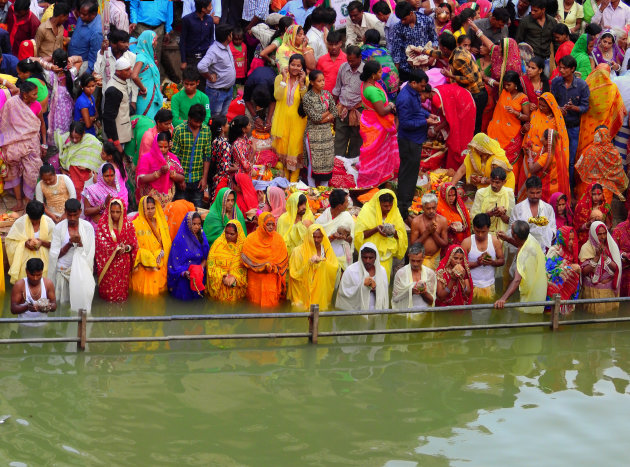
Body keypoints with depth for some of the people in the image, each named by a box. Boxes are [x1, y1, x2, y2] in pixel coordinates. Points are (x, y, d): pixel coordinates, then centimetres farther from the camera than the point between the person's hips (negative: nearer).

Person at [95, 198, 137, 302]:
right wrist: (117, 247, -20)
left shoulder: (127, 224, 3)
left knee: (122, 287, 1)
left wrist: (126, 248, -20)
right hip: (107, 260, -1)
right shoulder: (103, 223, -2)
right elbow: (100, 242, -9)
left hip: (123, 261, 1)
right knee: (108, 284, -5)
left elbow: (134, 243, 3)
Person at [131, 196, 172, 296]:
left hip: (160, 265, 4)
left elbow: (167, 242, 11)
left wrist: (160, 253, -8)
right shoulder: (136, 224, -2)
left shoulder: (161, 223, 12)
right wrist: (148, 256, -15)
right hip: (144, 266, -4)